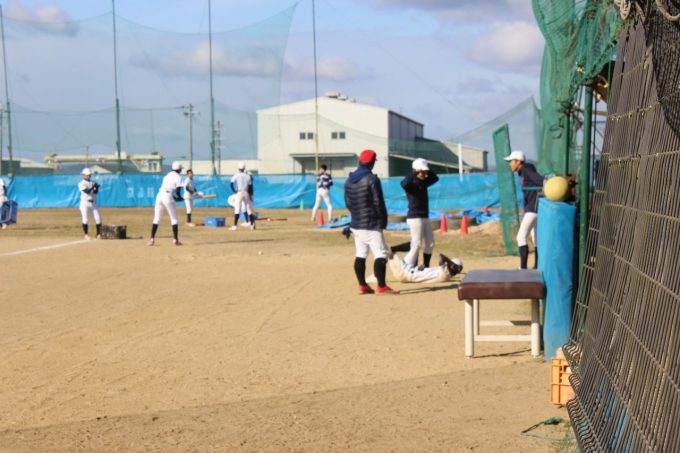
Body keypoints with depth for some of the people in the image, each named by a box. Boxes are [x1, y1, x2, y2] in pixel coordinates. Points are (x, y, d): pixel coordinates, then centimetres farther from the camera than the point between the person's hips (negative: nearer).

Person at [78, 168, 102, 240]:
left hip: (93, 203, 5)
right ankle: (86, 234, 4)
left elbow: (96, 192, -1)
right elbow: (87, 191, -18)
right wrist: (92, 187, -25)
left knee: (98, 219, -2)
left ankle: (99, 234, 4)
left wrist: (96, 187, -19)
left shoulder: (92, 183, 12)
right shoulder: (81, 184, -4)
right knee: (85, 219, -5)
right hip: (85, 203, -5)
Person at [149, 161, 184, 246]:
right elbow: (177, 191, -9)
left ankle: (152, 239, 1)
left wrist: (175, 197, 19)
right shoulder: (178, 177, 1)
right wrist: (179, 198, 11)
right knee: (174, 219, 6)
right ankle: (175, 240, 3)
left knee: (156, 219, 9)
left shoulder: (168, 175, 22)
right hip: (168, 197, -6)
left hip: (159, 195, 6)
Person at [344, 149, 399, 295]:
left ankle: (362, 286, 15)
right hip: (371, 224, -8)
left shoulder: (349, 180, 9)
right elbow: (378, 202, -13)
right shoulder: (371, 179, -13)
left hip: (356, 224, 8)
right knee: (381, 254, -5)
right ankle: (381, 287, -8)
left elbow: (348, 202, 13)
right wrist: (383, 220, -4)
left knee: (360, 255, 12)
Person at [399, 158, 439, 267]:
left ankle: (426, 267, 23)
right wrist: (415, 173, -29)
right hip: (415, 218, -8)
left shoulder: (424, 182, 12)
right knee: (416, 245, -10)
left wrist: (427, 171, 1)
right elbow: (404, 184, -32)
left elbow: (435, 178, 16)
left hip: (425, 217, 8)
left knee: (430, 244, 11)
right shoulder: (411, 183, -11)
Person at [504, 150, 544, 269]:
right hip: (531, 209, 10)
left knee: (521, 237, -10)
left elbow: (541, 181, -26)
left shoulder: (526, 170, -12)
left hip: (533, 209, -10)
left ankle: (523, 268, -12)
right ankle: (537, 268, 23)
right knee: (536, 239, 15)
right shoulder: (523, 172, 15)